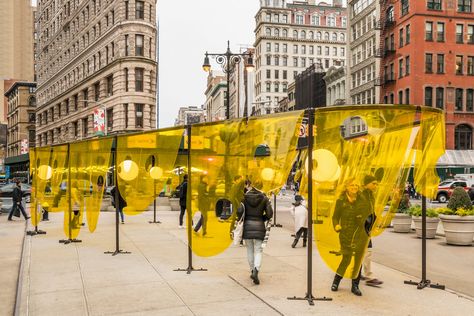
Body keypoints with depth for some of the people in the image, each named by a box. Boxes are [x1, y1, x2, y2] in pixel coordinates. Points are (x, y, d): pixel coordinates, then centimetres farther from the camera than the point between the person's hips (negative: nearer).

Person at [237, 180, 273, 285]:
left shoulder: (244, 197, -5)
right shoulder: (264, 198, 0)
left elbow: (240, 211, -16)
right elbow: (269, 214, -2)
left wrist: (240, 220, 2)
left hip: (247, 225, 0)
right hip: (259, 226, 0)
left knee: (250, 250, 14)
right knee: (258, 250, 3)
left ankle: (253, 270, 20)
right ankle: (256, 270, -18)